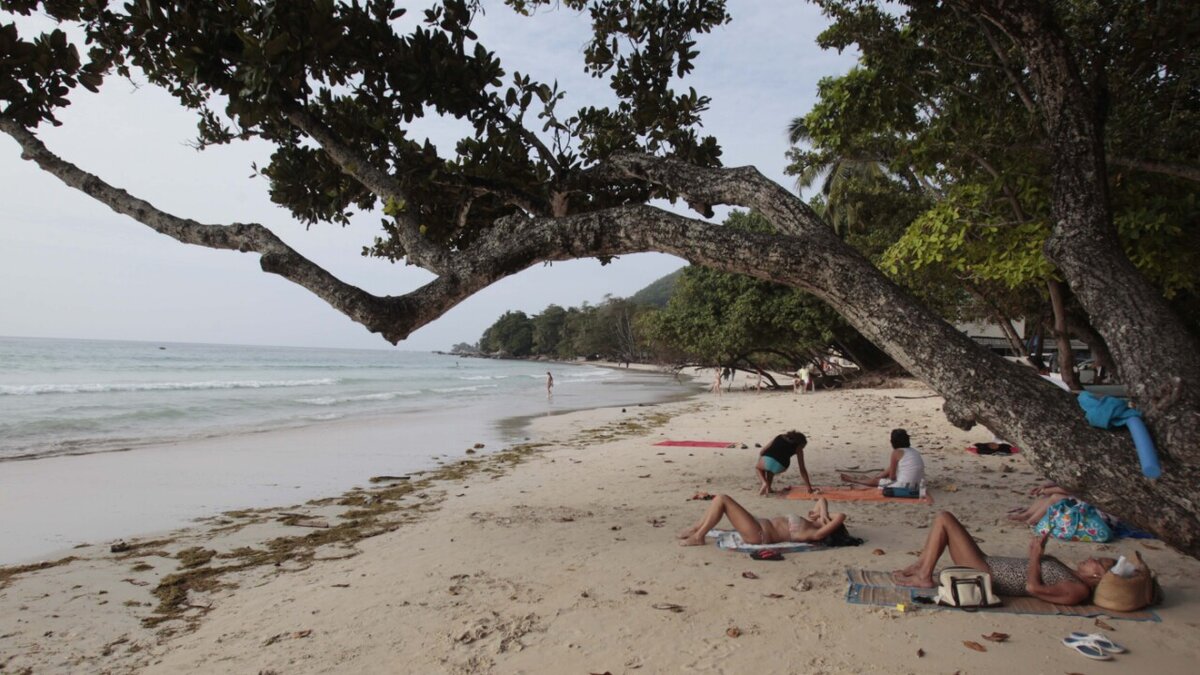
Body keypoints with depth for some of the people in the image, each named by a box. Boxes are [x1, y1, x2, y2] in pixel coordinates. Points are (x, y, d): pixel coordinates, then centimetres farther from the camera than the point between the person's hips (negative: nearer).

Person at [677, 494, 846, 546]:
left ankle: (698, 537, -6)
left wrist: (825, 517, -4)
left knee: (721, 499, -16)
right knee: (720, 499, 5)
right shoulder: (810, 525, 14)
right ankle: (696, 529, 11)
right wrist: (823, 512, 3)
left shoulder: (816, 534, -12)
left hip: (759, 534, -10)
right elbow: (822, 500, 22)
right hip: (760, 526, 10)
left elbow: (842, 516, -23)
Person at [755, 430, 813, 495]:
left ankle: (764, 482, 11)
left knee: (757, 467, 36)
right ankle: (768, 487, 24)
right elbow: (802, 469, 21)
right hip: (780, 467, 0)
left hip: (767, 459, 0)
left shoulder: (779, 437, 29)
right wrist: (809, 487, 26)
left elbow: (761, 452, 27)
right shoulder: (798, 447, 22)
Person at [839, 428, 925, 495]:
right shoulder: (913, 451, 13)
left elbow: (892, 476, -10)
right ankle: (858, 478, 49)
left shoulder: (896, 452, -13)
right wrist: (876, 476, 25)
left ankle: (853, 480, 40)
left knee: (875, 481, 16)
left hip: (904, 486, -8)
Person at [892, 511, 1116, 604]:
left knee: (944, 519, -14)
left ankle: (923, 577, -5)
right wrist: (1037, 552, 8)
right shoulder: (1073, 578, 13)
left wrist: (1036, 554, -13)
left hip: (987, 577, -10)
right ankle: (920, 567, 10)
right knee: (944, 519, 9)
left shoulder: (1078, 590, -14)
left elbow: (1033, 587, -26)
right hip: (988, 564, 10)